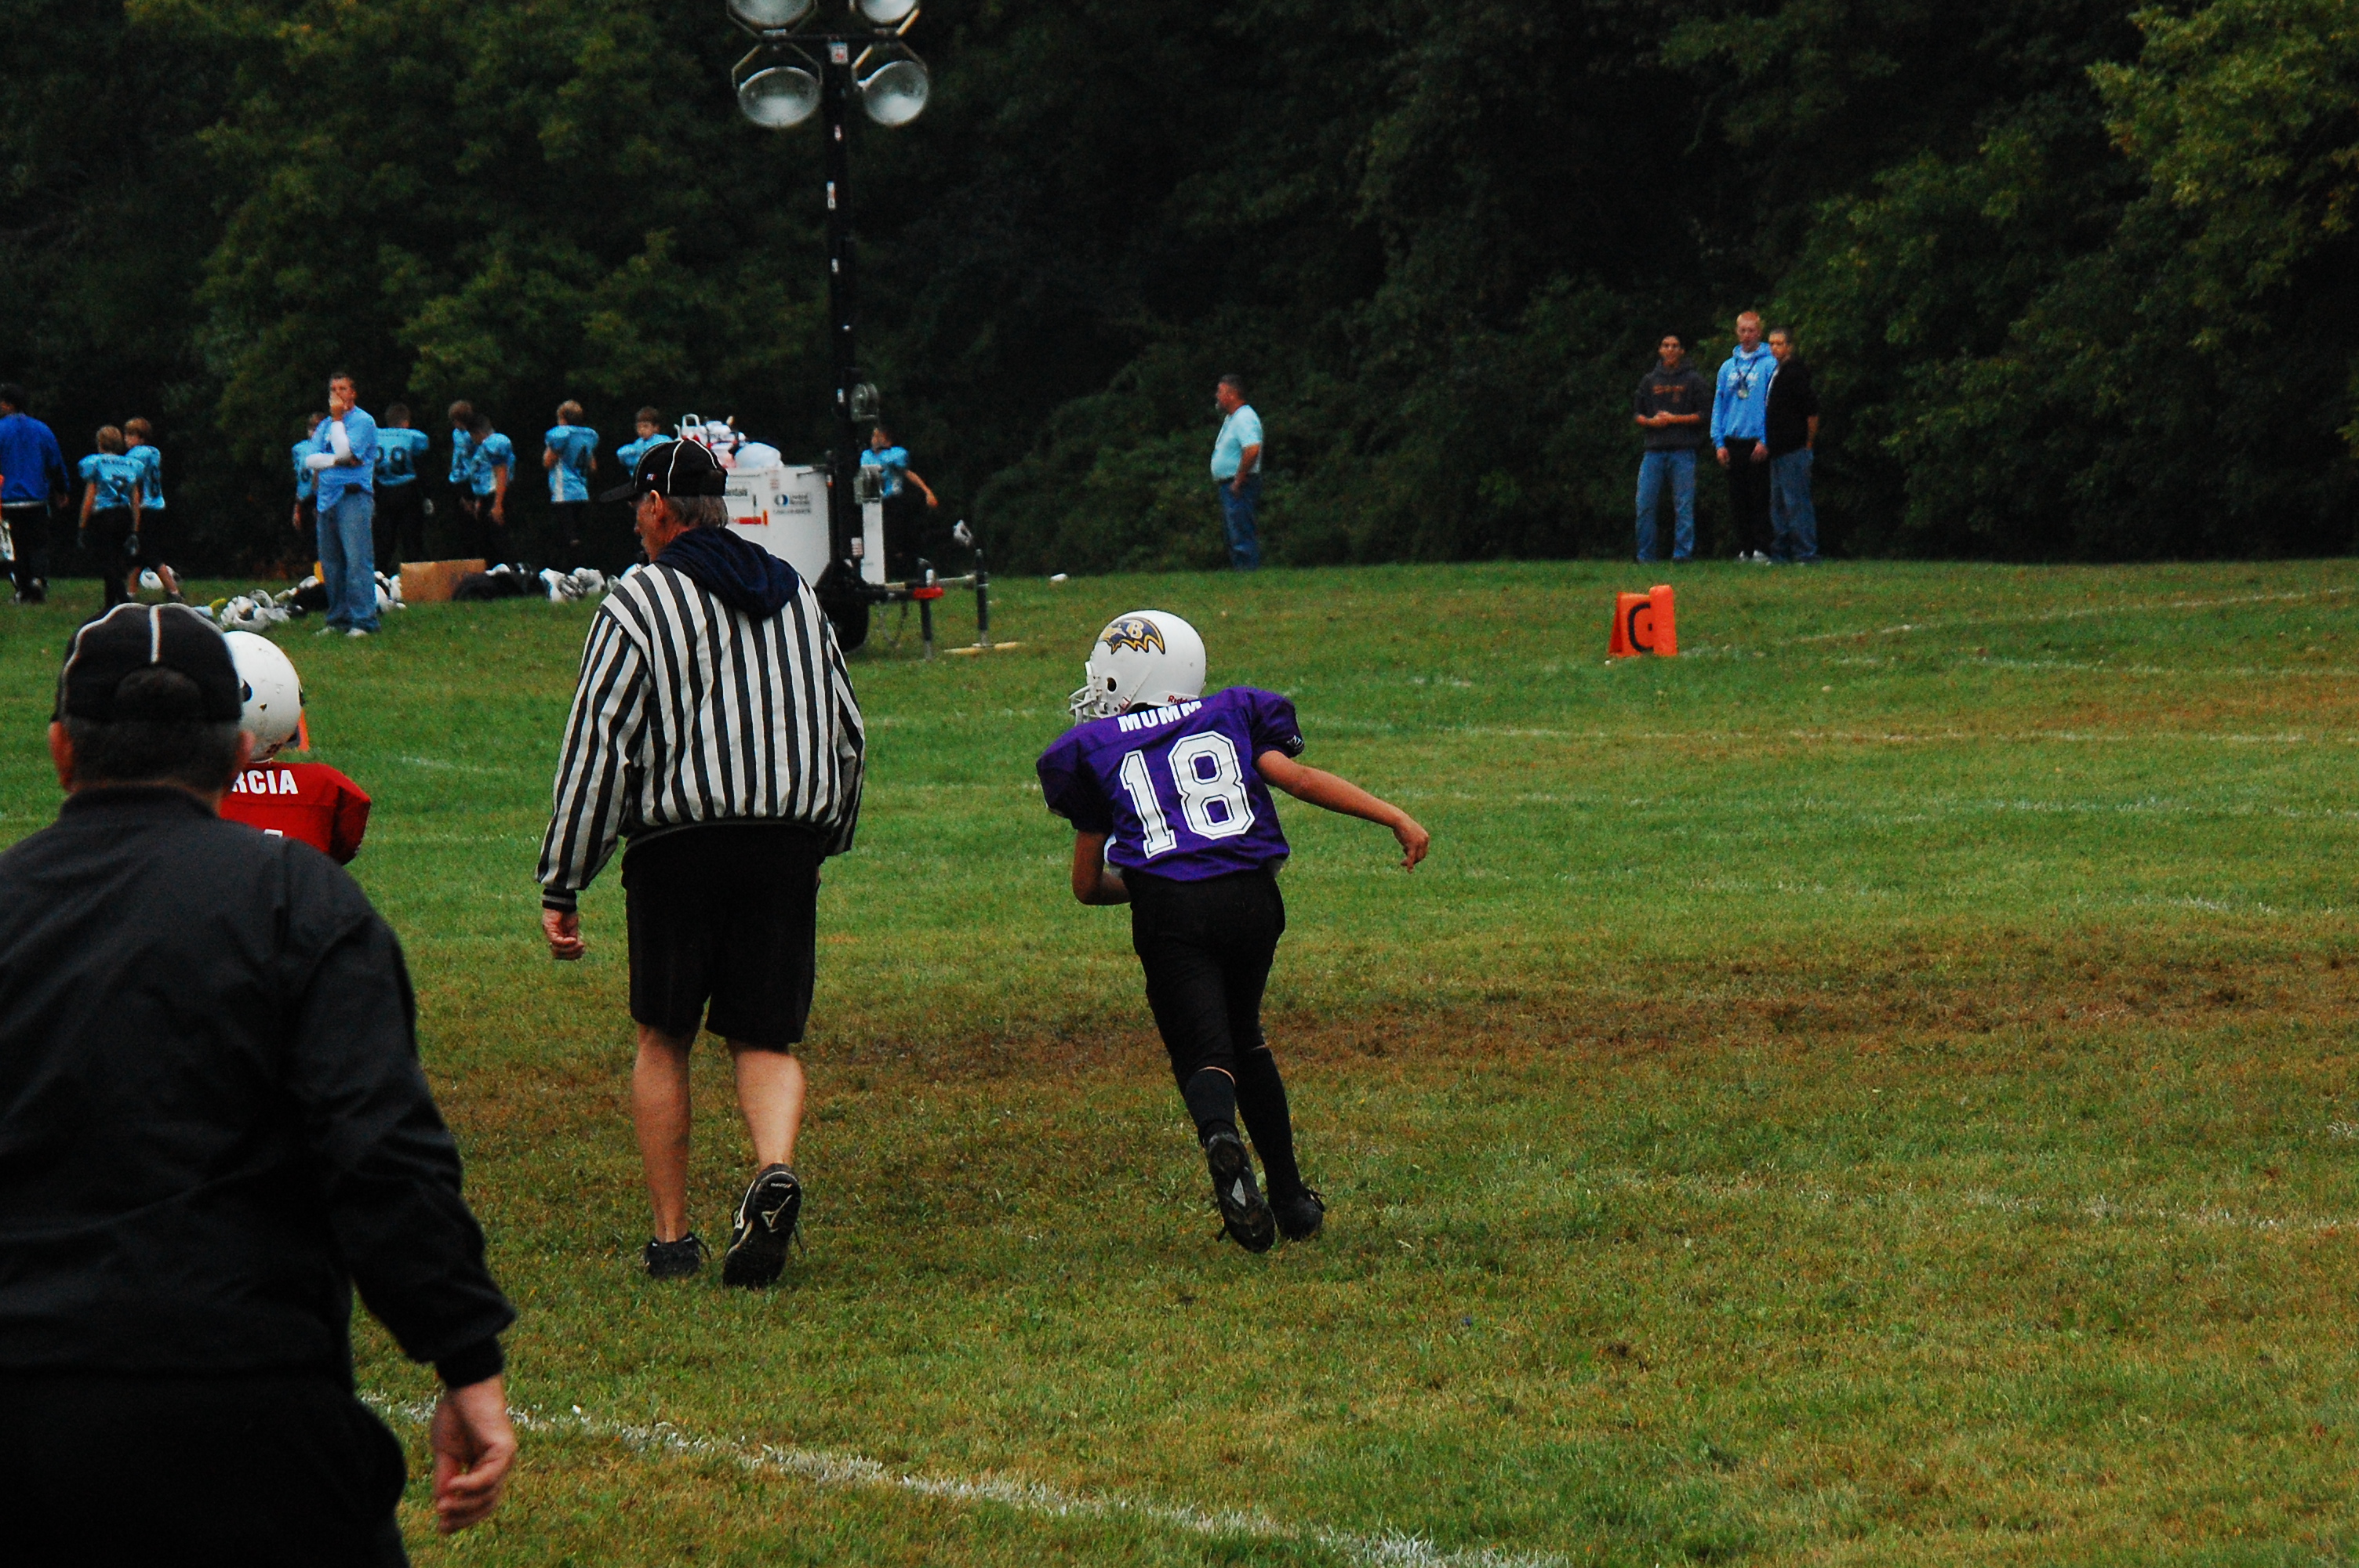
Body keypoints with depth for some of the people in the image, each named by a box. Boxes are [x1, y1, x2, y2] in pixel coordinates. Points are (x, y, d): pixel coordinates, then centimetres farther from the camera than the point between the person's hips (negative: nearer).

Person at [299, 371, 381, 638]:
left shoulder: (363, 421, 0)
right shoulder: (325, 425, 20)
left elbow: (345, 452, -13)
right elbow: (310, 460, 8)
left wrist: (337, 419, -5)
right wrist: (335, 461, -8)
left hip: (353, 497, -7)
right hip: (327, 497, 7)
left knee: (357, 560, -12)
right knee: (330, 562, 6)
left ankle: (363, 621, -15)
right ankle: (338, 619, 12)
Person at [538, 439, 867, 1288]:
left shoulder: (640, 602, -4)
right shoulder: (796, 596, 14)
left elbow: (596, 748, -7)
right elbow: (846, 733, 20)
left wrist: (560, 885, -4)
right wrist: (826, 838, 31)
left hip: (680, 844, -4)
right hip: (791, 841, 4)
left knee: (664, 1039, 9)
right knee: (765, 1037, 6)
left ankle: (671, 1235, 10)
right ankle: (775, 1170, -22)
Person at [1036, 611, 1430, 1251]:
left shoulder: (1092, 749, 17)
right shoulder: (1232, 714, 20)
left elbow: (1088, 884, 19)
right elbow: (1295, 778, 3)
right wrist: (1395, 818, 1)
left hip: (1169, 910, -3)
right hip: (1250, 897, 3)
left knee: (1204, 1050, -3)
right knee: (1246, 1038, 22)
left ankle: (1220, 1136, -39)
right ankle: (1291, 1202, 24)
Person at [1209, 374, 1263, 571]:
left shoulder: (1244, 419, -17)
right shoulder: (1230, 418, 18)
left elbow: (1252, 450, -30)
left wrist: (1238, 482, -24)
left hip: (1240, 487, -11)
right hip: (1228, 486, 11)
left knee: (1242, 537, -12)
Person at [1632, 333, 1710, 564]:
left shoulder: (1694, 380, 5)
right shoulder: (1649, 380, 16)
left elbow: (1704, 415, 0)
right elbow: (1638, 415, 18)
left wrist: (1674, 419, -9)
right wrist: (1651, 421, -5)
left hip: (1683, 451, -3)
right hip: (1654, 451, 3)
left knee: (1684, 506, -4)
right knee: (1645, 504, -3)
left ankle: (1683, 552, 0)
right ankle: (1646, 555, 5)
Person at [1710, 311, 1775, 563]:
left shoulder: (1769, 365, -2)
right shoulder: (1728, 367, 13)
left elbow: (1773, 404, -6)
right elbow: (1718, 407, 13)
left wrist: (1765, 441, -14)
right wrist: (1719, 443, 4)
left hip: (1758, 443, -5)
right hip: (1733, 442, 5)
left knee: (1759, 497, -4)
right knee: (1738, 500, 7)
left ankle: (1761, 548, -3)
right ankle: (1744, 549, 12)